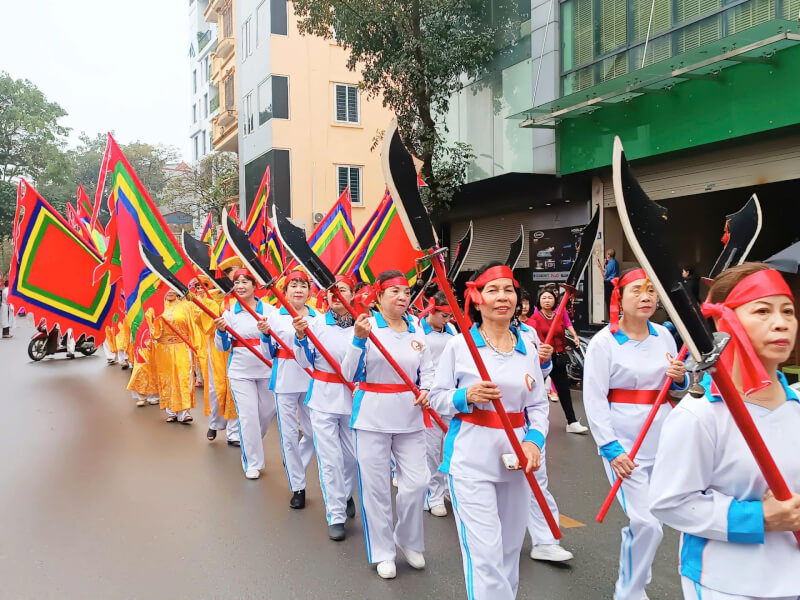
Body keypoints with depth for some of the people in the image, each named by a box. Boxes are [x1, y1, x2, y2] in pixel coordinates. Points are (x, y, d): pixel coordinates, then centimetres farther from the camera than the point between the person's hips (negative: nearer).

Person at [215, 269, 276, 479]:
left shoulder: (269, 310, -3)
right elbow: (222, 347, 2)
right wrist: (221, 331, -19)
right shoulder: (229, 312, 0)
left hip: (267, 371, 1)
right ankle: (252, 463, 12)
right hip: (240, 373, -1)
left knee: (267, 412, 13)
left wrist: (268, 331, -26)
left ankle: (252, 443, 44)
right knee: (248, 416, -4)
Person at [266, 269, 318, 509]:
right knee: (289, 433, 2)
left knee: (313, 432, 6)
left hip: (311, 380, 2)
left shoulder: (318, 317, 6)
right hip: (285, 381, -2)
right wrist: (265, 335, -11)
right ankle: (298, 487, 16)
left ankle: (294, 463, 36)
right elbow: (269, 354, 3)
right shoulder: (275, 317, 1)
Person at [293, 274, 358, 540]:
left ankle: (345, 494, 41)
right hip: (323, 397, -1)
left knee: (352, 455, 12)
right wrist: (300, 337, -18)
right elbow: (305, 363, -3)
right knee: (330, 457, 0)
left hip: (353, 398, 1)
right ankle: (336, 516, 13)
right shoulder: (316, 323, -3)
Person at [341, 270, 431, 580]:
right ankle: (383, 552, 24)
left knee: (416, 483, 2)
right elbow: (350, 375, -14)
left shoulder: (419, 331, 5)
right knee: (376, 487, 4)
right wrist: (358, 339, -27)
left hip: (410, 419, 3)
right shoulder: (366, 326, -7)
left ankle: (408, 541, 29)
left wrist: (426, 391, -5)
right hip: (373, 418, -3)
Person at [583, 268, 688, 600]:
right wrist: (610, 448, -19)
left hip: (661, 440, 5)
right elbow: (594, 398, -13)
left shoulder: (663, 335, 5)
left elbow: (676, 385, 17)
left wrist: (680, 378, -7)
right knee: (647, 525, -10)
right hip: (624, 445, -5)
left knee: (643, 521, 14)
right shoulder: (603, 341, -11)